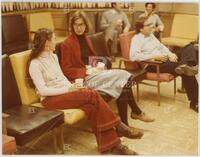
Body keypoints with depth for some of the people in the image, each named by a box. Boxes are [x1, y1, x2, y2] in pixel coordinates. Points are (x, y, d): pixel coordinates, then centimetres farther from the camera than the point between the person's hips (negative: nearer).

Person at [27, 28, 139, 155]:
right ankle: (117, 126, -11)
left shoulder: (53, 56, 14)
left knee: (91, 107, -24)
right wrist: (67, 89, -19)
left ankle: (111, 144, -22)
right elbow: (43, 90, -18)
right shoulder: (35, 64, -11)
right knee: (93, 95, -26)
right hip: (51, 99, -7)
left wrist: (71, 86, -3)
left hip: (65, 91, 7)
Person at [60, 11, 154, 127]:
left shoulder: (87, 40, 15)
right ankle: (137, 112, -3)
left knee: (124, 77, -17)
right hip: (83, 78, -7)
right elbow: (66, 70, -10)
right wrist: (87, 71, -18)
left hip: (93, 73, 8)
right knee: (122, 78, -20)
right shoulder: (67, 44, -8)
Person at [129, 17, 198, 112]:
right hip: (152, 64, -9)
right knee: (184, 71, -23)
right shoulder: (136, 39, -7)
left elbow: (161, 46, 24)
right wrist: (155, 56, -23)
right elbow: (133, 56, -23)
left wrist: (170, 54, 0)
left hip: (163, 59, 9)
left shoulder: (151, 35, 19)